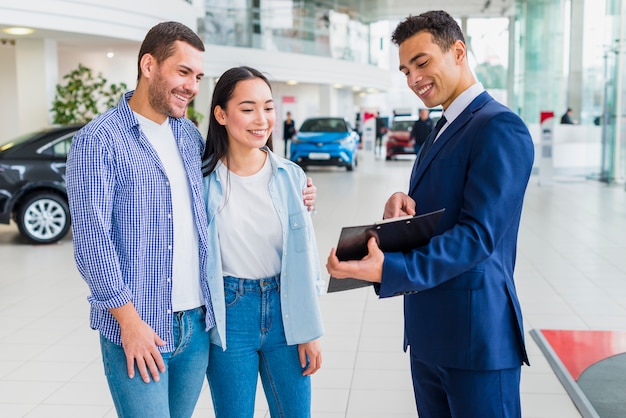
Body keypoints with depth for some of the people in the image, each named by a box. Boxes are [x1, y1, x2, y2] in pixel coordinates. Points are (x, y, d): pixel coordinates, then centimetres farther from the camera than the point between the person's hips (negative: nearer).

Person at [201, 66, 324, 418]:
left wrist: (310, 331, 4)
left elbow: (307, 255, 3)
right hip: (228, 314, -2)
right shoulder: (203, 179, -8)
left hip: (284, 311, 2)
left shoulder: (291, 176, -2)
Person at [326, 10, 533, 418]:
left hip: (476, 332, -8)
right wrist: (401, 205, -8)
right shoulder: (442, 128, 15)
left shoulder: (500, 127, -15)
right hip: (427, 331, 9)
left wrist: (387, 269, -32)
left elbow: (478, 234, -23)